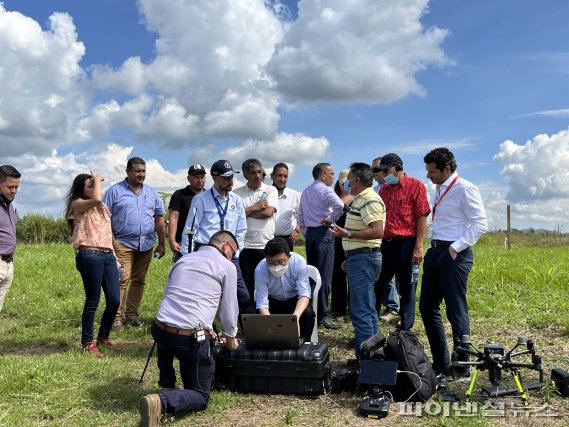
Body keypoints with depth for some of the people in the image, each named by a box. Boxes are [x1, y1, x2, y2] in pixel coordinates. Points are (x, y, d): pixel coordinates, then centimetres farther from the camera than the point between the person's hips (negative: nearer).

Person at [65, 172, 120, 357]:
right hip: (90, 256, -7)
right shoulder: (77, 205, -2)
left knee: (115, 300, 5)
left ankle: (103, 337, 26)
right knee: (92, 302, -1)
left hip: (107, 255, 7)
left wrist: (114, 256, 19)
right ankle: (87, 342, 15)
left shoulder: (102, 208, 22)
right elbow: (97, 198, -25)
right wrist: (97, 180, -8)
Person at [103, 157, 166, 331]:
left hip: (146, 245, 4)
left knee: (139, 281, 8)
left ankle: (132, 314, 19)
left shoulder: (151, 192, 13)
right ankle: (117, 317, -3)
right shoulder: (115, 191, 1)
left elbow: (159, 220, 14)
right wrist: (111, 241, -9)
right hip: (123, 243, -4)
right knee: (122, 280, -10)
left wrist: (161, 244, 10)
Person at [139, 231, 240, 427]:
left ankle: (166, 386, 27)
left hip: (159, 330, 5)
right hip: (192, 338, -5)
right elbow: (229, 308, 9)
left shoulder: (183, 259, 20)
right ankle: (160, 402, -17)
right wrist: (230, 336, 29)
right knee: (200, 396, 11)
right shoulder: (227, 266, 4)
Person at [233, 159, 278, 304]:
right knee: (245, 284, 7)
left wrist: (245, 211, -4)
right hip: (245, 246, 0)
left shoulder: (271, 190, 5)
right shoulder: (238, 193, 6)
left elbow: (268, 212, -10)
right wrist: (255, 207, -7)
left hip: (266, 245, 0)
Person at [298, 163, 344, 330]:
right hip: (323, 233, -8)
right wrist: (331, 220, -12)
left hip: (309, 234, 8)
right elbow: (339, 205, -27)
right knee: (324, 276, -6)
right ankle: (322, 316, -6)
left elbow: (300, 216, 21)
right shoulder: (325, 190, -9)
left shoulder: (305, 192, 17)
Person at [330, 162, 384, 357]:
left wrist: (347, 234, -25)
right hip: (358, 258, 11)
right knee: (368, 309, 15)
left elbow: (377, 231, -24)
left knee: (360, 311, -9)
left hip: (364, 258, -11)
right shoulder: (360, 200, 18)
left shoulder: (370, 200, -14)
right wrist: (349, 258, 22)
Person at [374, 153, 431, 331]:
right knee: (376, 287, 11)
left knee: (407, 289, 5)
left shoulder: (415, 186, -3)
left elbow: (422, 218, -9)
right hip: (385, 243, 6)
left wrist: (418, 247, -15)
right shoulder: (384, 189, 14)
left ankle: (406, 331, 17)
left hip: (406, 244, -6)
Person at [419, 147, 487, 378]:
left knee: (456, 312, -1)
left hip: (454, 254, -9)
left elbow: (480, 223, -15)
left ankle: (462, 367, 13)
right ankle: (440, 362, 24)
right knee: (427, 308, 11)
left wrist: (456, 247, -18)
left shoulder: (464, 188, -10)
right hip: (435, 251, 9)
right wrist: (435, 247, 12)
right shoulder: (440, 189, 15)